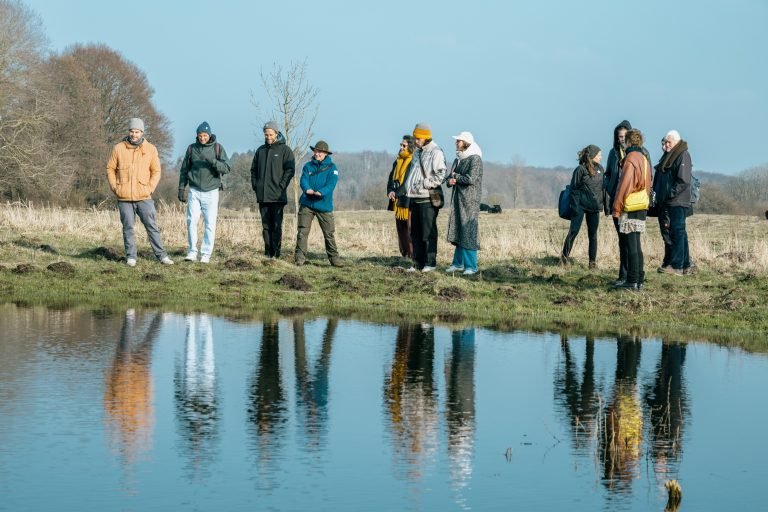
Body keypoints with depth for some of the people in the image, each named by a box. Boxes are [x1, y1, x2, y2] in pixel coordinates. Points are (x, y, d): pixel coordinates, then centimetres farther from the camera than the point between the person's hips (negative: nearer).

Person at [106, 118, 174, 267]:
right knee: (128, 227, 4)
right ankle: (131, 257, 11)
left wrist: (150, 188, -4)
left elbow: (156, 171, 8)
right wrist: (114, 188, -1)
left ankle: (161, 255, 1)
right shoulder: (119, 148, 2)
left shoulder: (150, 149, 3)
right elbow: (110, 169, 9)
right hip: (124, 198, 0)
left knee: (152, 226, -2)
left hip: (144, 197, 0)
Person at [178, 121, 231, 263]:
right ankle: (192, 252, 1)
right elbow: (184, 170, 12)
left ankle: (206, 254, 2)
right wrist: (181, 189, 6)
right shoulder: (192, 148, 6)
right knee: (192, 221, -8)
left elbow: (227, 168, -9)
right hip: (194, 191, 1)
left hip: (211, 192, -1)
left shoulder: (217, 148, 1)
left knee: (210, 224, -3)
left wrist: (212, 162, -25)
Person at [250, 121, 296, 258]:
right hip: (262, 195, 5)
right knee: (266, 226, 8)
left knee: (276, 225, -7)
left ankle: (276, 252, -7)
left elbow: (290, 170, -5)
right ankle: (267, 253, 11)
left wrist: (281, 186, -12)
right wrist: (255, 185, 8)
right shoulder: (260, 150, 15)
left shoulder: (285, 150, 0)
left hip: (277, 196, -5)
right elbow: (253, 170, 21)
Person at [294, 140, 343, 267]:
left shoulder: (331, 168, 1)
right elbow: (303, 180, -6)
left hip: (324, 205, -1)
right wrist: (307, 189, -29)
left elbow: (331, 184, -12)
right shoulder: (308, 166, 8)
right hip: (306, 204, 1)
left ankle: (334, 258, 12)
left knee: (329, 233, 3)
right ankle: (300, 258, 0)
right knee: (303, 231, -3)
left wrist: (320, 192, -31)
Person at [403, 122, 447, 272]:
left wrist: (424, 184, -19)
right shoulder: (418, 152, 18)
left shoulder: (436, 153, -9)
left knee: (428, 232, -6)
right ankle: (418, 262, 17)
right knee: (415, 232, 10)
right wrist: (408, 188, 13)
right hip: (415, 197, 9)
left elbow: (440, 175, -16)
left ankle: (430, 262, -1)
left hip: (428, 198, -9)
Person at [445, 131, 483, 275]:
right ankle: (458, 263, 17)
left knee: (468, 232, -9)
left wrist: (456, 178, -4)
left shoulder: (475, 159, -9)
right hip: (458, 198, 8)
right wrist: (450, 181, -6)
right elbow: (451, 177, 18)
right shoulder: (458, 159, 16)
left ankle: (471, 266, -7)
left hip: (470, 200, -8)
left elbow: (471, 178, -19)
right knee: (457, 231, 10)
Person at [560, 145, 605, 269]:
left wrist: (605, 204, 9)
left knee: (593, 235, 7)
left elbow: (603, 187, 15)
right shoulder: (580, 170, -9)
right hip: (581, 206, -5)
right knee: (573, 231, -10)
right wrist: (575, 207, -14)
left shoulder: (600, 169, 8)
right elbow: (574, 189, -8)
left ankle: (593, 262, 11)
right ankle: (565, 256, 2)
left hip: (594, 207, 5)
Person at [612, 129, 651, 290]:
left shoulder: (630, 159, -13)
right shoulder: (644, 159, 14)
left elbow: (624, 186, -16)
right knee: (636, 246, 14)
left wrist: (617, 208, -12)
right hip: (641, 208, 9)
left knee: (631, 246, -6)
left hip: (630, 209, -9)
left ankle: (632, 281, -5)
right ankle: (639, 279, 16)